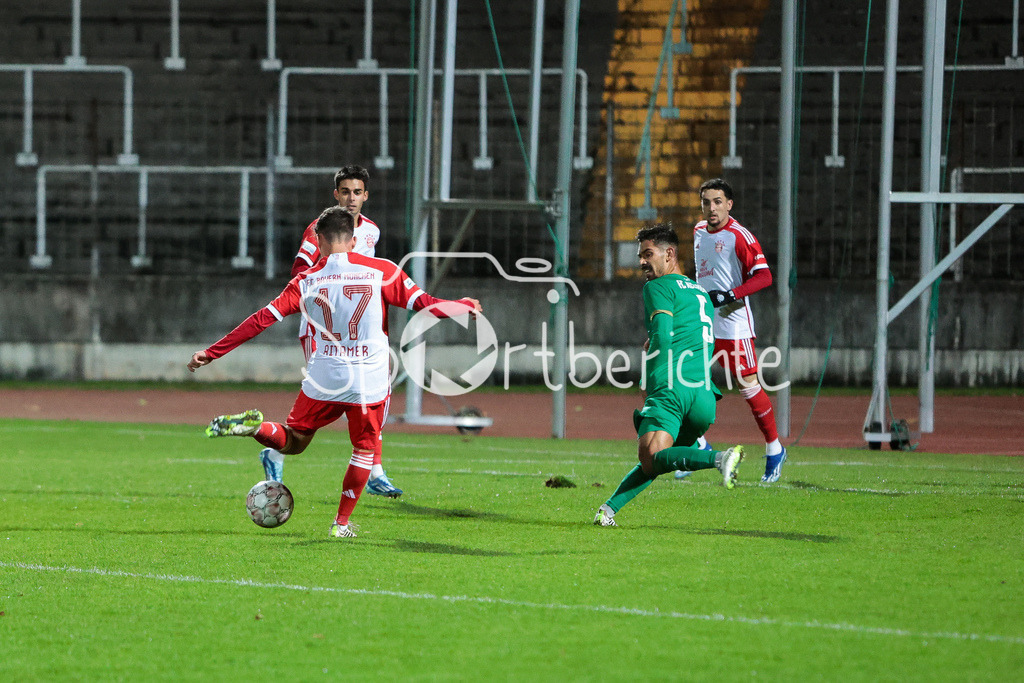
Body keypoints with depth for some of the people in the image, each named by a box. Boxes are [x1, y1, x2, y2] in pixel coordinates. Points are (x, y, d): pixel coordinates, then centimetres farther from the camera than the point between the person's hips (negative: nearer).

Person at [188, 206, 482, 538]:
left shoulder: (307, 281, 3)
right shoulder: (381, 271, -1)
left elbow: (263, 319, 1)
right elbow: (426, 304, 0)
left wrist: (211, 353, 5)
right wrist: (464, 306, 21)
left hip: (323, 378, 1)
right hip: (370, 381, -1)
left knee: (291, 442, 17)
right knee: (364, 448, 18)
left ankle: (253, 426, -12)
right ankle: (342, 523, 15)